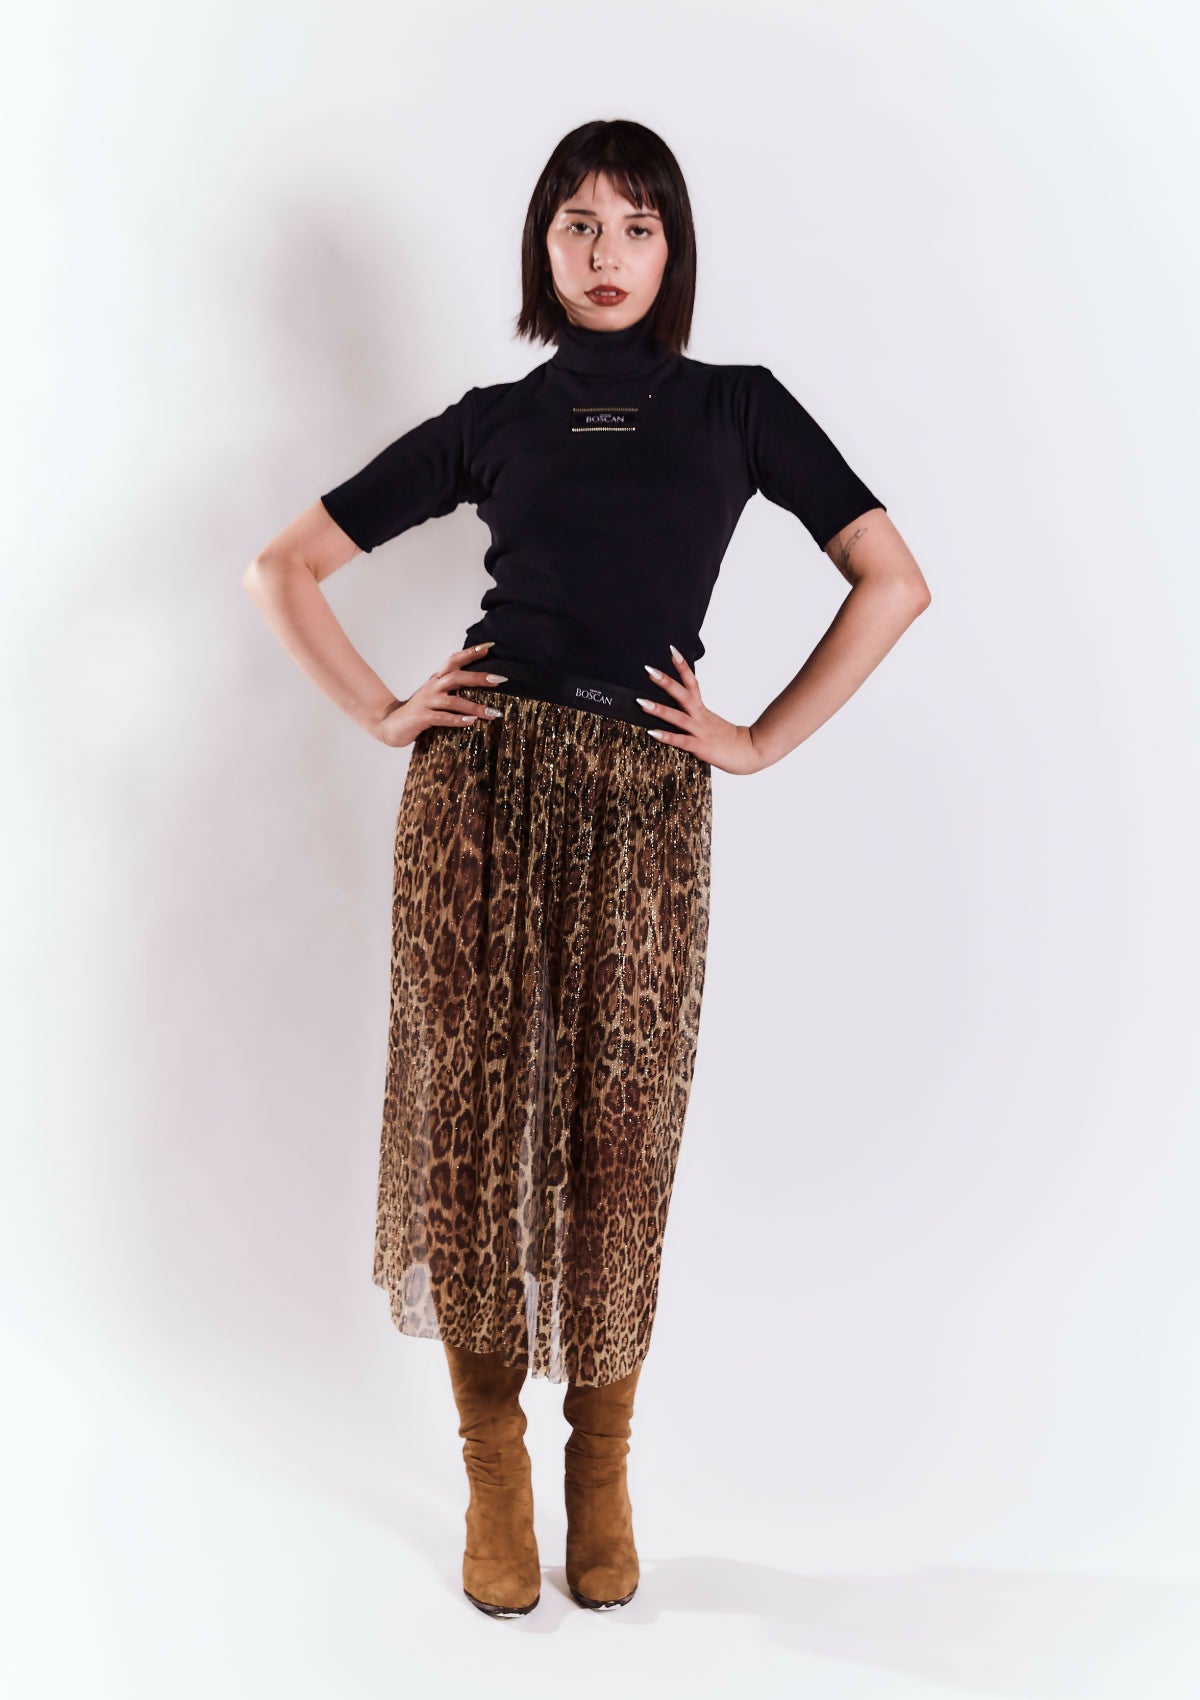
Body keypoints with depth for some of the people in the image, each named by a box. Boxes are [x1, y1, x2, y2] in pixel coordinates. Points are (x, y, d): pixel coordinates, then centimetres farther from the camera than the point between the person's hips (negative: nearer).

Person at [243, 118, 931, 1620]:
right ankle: (492, 1469, 16)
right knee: (470, 1109, 0)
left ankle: (601, 1469, 19)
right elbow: (283, 568, 15)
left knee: (619, 1133, 0)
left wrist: (759, 741, 1)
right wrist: (382, 715, 4)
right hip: (482, 782, 1)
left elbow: (893, 582, 6)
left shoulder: (739, 407, 13)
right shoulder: (490, 422, 13)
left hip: (646, 804, 0)